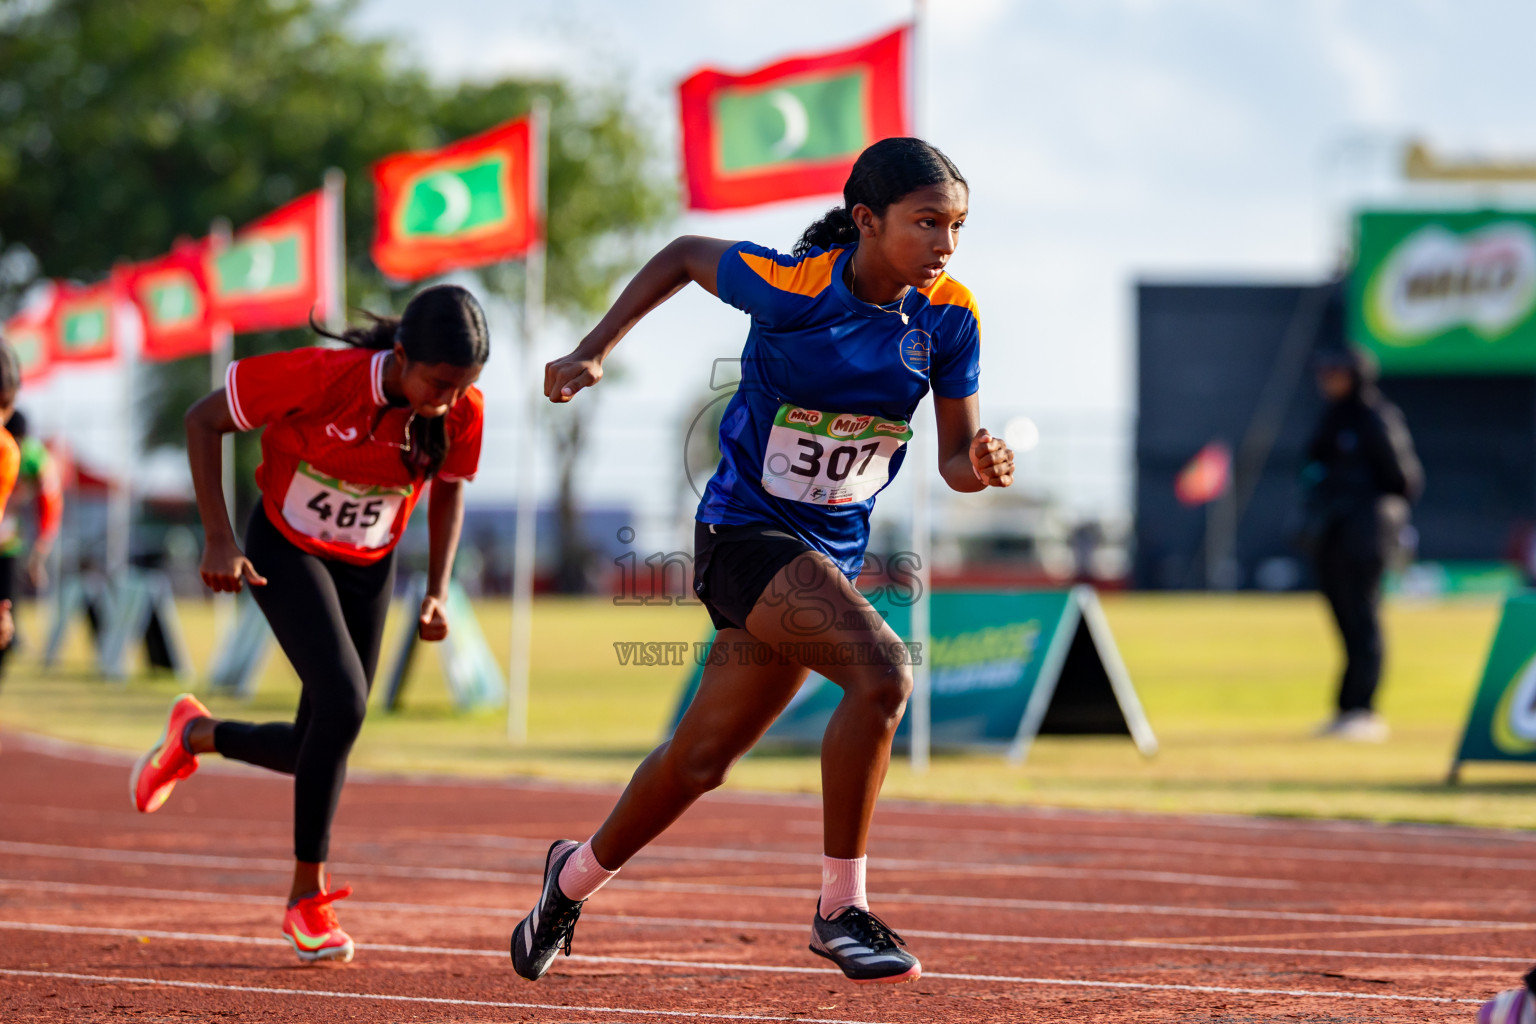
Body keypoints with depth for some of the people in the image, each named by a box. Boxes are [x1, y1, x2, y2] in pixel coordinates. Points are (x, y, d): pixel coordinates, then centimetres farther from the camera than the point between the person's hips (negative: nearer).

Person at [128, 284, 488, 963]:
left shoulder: (461, 411, -19)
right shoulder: (323, 376, -31)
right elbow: (203, 420, -20)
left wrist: (438, 590, -7)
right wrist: (218, 541, -24)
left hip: (369, 568, 5)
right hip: (286, 551, -5)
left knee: (318, 750, 3)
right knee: (343, 702, -24)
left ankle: (196, 736, 35)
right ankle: (307, 896, -10)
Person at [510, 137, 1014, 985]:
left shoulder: (948, 318, -7)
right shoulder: (790, 288, -20)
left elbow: (954, 459, -2)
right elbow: (682, 256, -1)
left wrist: (982, 465, -25)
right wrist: (591, 354, -3)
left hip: (831, 554, 6)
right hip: (746, 532, -6)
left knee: (702, 760, 17)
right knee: (881, 672, -30)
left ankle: (578, 875, 43)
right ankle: (841, 910, -19)